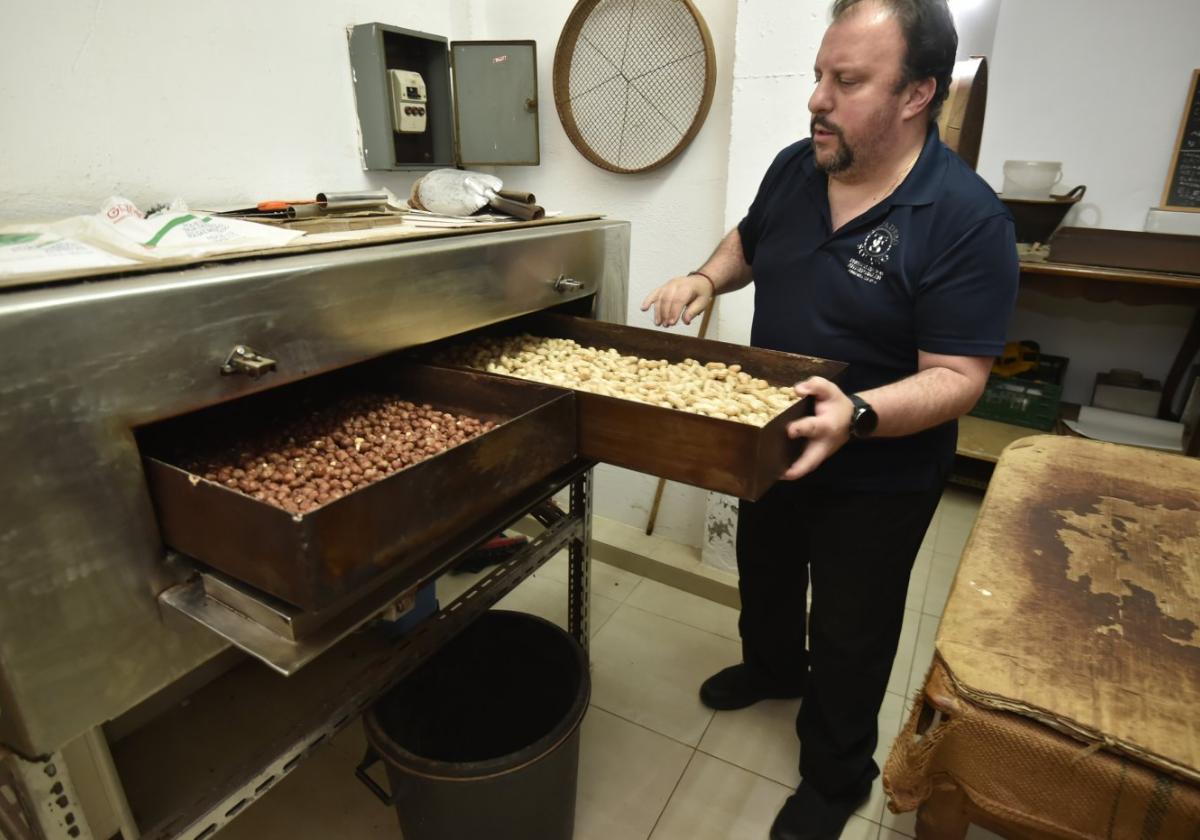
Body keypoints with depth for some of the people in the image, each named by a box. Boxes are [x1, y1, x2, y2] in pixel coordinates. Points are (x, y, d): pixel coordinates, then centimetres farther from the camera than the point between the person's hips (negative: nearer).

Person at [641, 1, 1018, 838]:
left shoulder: (967, 220, -24)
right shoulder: (794, 167, -5)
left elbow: (957, 377, -24)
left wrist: (859, 415, -42)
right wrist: (708, 277, -8)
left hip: (877, 478, -6)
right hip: (774, 445, 6)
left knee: (849, 636, 12)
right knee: (764, 574, 28)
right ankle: (773, 666, 59)